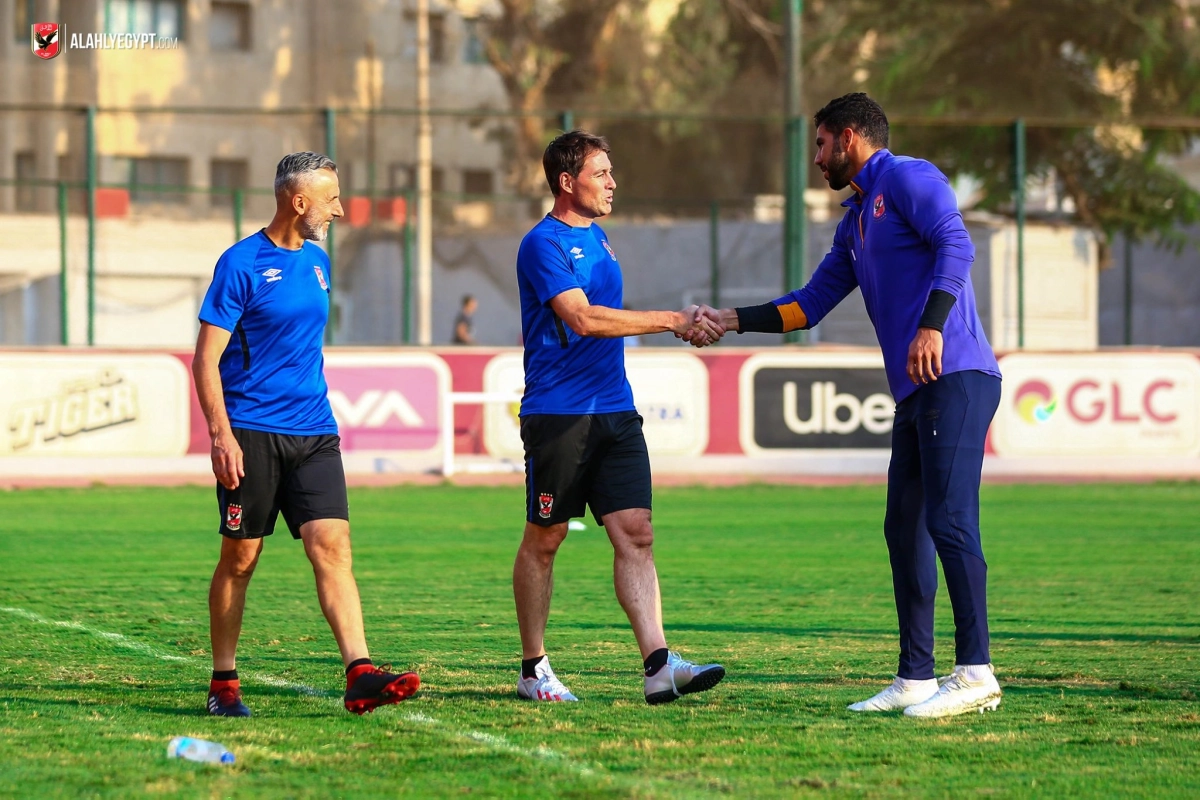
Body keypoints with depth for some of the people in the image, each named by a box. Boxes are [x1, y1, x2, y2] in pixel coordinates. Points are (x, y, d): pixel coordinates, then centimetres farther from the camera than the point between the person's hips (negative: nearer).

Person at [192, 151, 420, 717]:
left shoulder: (317, 261, 14)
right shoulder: (241, 263, -7)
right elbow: (206, 358, -10)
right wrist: (221, 435, -18)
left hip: (314, 432, 5)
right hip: (252, 433, -5)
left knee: (332, 545, -8)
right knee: (240, 557, 2)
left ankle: (360, 675, -18)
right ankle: (223, 683, 14)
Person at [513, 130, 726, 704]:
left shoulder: (597, 239, 17)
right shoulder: (543, 244, -10)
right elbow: (583, 318, -22)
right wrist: (673, 321, -22)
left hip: (615, 412, 7)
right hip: (558, 414, -7)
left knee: (636, 533, -5)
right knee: (544, 539, 3)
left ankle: (658, 666, -13)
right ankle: (533, 669, 13)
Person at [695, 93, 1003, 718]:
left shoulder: (908, 178, -1)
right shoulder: (855, 221, 26)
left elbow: (956, 244, -16)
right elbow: (810, 305, 31)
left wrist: (932, 324, -26)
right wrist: (731, 320, 27)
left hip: (956, 378, -10)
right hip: (915, 390, 10)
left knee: (950, 521, -14)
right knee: (905, 528, 8)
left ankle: (975, 674, -17)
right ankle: (915, 679, 10)